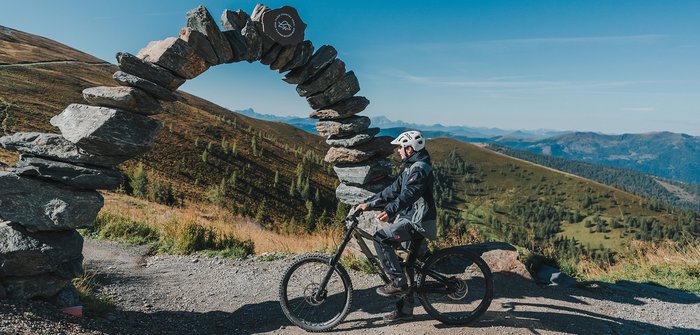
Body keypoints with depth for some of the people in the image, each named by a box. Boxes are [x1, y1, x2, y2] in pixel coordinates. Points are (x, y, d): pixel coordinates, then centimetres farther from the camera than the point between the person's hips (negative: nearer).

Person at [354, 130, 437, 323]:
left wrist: (390, 211, -43)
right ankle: (405, 309, 21)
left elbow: (408, 194, -29)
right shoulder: (411, 168, 18)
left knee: (381, 238, -19)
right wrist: (369, 203, 13)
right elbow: (393, 190, 18)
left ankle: (397, 283, -13)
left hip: (417, 222, -10)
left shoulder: (420, 168, -13)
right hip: (412, 220, 10)